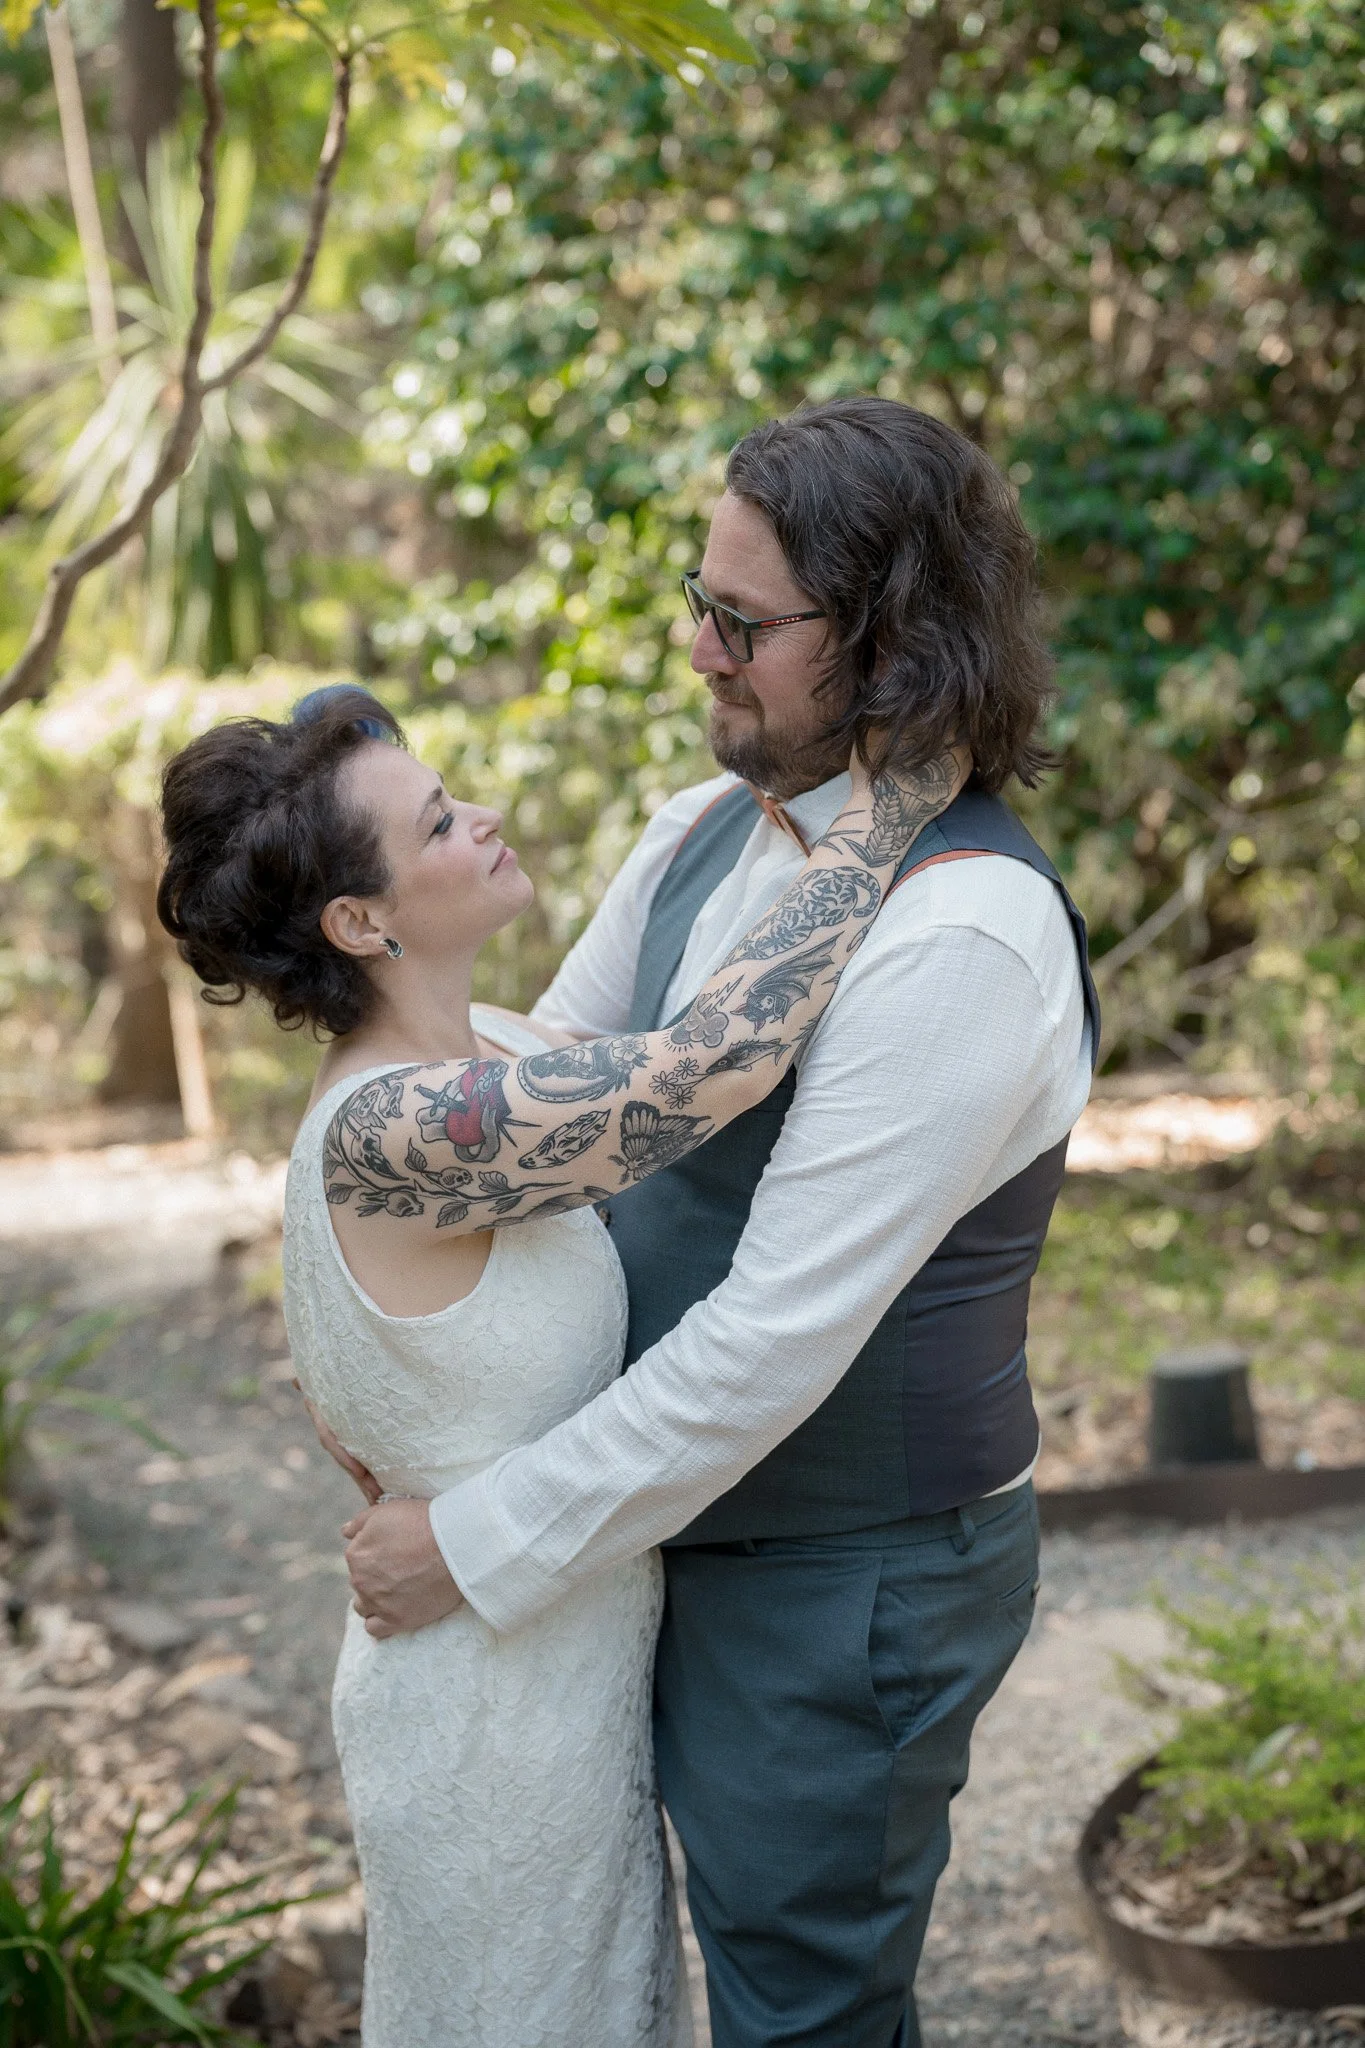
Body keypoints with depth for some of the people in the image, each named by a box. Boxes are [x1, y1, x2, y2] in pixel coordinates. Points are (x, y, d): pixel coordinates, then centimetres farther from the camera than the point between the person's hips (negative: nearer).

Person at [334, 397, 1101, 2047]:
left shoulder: (961, 938, -29)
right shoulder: (707, 827, -2)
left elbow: (775, 1339, -29)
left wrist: (483, 1545, -22)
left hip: (845, 1582, -8)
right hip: (689, 1517, 8)